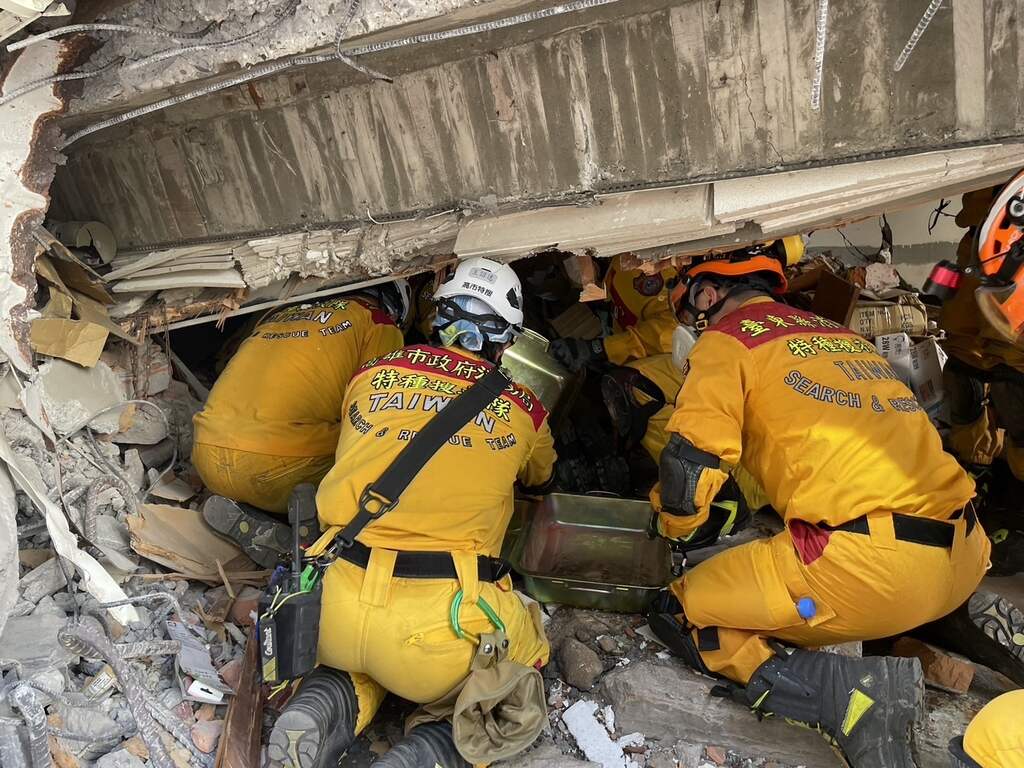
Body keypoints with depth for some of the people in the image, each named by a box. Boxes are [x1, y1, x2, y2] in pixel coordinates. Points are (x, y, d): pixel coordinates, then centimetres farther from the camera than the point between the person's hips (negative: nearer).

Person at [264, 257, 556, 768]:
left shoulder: (373, 373, 11)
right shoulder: (523, 407, 7)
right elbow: (540, 476, 31)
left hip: (335, 608, 4)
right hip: (439, 624, -3)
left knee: (369, 660, 36)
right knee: (523, 663, 26)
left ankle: (323, 710, 5)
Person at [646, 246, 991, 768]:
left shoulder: (725, 340, 4)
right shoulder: (845, 336, 24)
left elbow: (689, 465, -8)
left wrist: (673, 525, 14)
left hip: (864, 566, -8)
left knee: (678, 617, 8)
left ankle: (853, 693, -8)